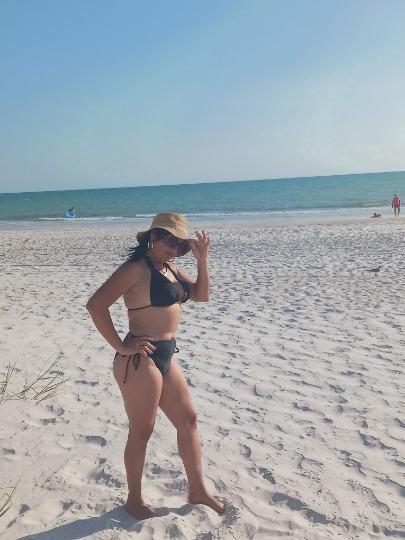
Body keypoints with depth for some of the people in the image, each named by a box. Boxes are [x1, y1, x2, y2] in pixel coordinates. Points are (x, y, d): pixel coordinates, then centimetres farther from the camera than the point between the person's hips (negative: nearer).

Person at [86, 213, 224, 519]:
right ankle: (134, 500, 28)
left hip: (166, 357, 9)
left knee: (188, 420, 16)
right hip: (140, 360, -9)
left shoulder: (169, 268, 12)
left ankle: (198, 490, 33)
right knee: (141, 432, 6)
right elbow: (96, 305, -22)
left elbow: (201, 295, 13)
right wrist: (121, 347, -18)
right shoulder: (137, 268, -15)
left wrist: (202, 259, 0)